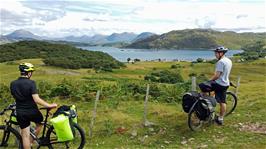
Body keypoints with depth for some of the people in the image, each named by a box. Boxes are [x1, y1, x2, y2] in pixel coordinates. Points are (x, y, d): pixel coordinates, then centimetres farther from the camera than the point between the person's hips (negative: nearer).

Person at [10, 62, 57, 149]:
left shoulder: (13, 84, -2)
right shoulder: (31, 83, -18)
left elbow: (15, 97, 13)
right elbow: (36, 99, -25)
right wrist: (49, 105, -17)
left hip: (20, 113, 4)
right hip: (32, 111, -4)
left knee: (25, 135, 11)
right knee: (39, 124, 28)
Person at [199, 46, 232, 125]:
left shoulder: (220, 62, -18)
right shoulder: (229, 61, 12)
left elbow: (217, 75, -22)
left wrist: (209, 80, -10)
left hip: (218, 84, -9)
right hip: (225, 84, 10)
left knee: (201, 86, -6)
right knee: (222, 101, 13)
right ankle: (220, 119, 23)